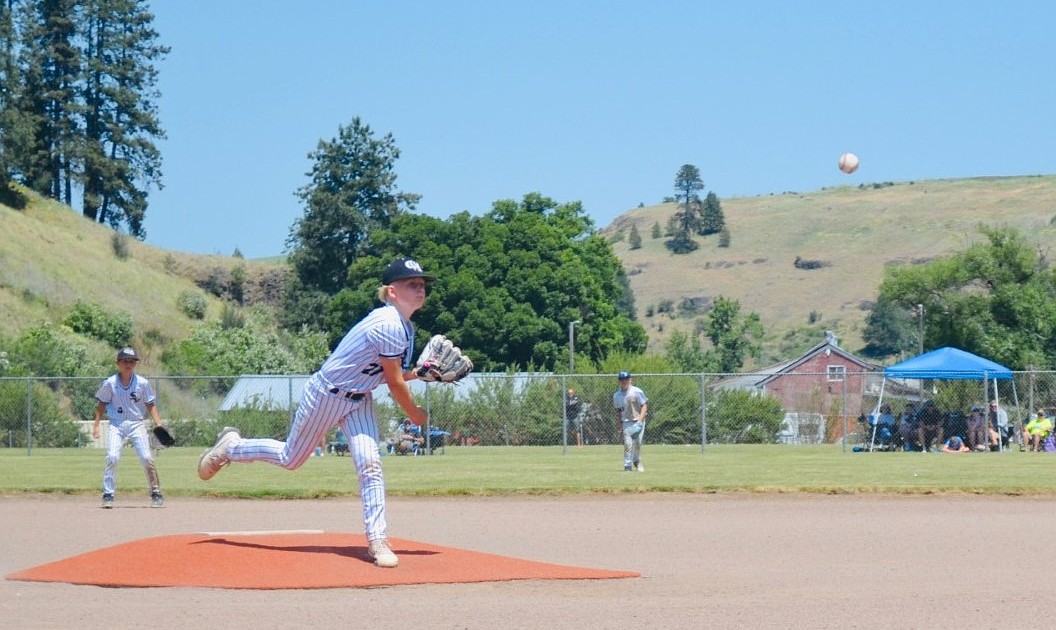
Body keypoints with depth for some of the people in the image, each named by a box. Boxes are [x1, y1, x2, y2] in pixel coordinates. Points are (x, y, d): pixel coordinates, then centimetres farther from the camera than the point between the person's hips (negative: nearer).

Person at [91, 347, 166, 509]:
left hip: (137, 424, 0)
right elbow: (101, 404, 8)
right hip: (116, 424, 0)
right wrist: (96, 425, 1)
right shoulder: (110, 384, -2)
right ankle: (108, 495, -9)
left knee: (146, 458, -10)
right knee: (112, 457, -17)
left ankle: (156, 493, 4)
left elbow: (151, 405, 4)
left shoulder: (142, 383, -1)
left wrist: (159, 423, -7)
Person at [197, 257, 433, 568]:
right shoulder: (388, 326, -30)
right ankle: (230, 446, 35)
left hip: (359, 399, 7)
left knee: (369, 463, -11)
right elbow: (394, 383, -24)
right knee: (290, 459, 11)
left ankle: (377, 540, -11)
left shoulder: (404, 326, 0)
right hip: (326, 395, -7)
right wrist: (415, 414, -9)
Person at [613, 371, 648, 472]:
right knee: (627, 444, -9)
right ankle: (628, 465, -6)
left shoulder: (637, 392, -6)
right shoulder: (616, 395, 6)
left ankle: (637, 462, 21)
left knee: (638, 443, -2)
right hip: (626, 421, 2)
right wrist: (620, 424, 12)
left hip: (638, 421, -2)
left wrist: (641, 417, -18)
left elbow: (644, 405, -5)